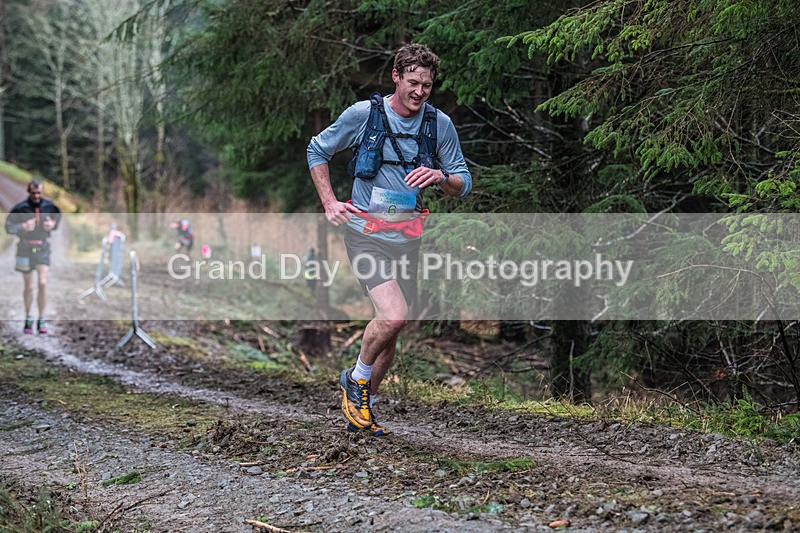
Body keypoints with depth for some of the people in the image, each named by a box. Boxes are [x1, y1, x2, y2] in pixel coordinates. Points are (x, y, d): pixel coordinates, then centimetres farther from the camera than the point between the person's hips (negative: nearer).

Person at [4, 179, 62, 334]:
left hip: (43, 248, 1)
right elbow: (8, 227, -4)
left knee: (43, 283, -10)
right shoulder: (20, 208, -8)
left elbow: (58, 216, 19)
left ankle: (41, 320, 2)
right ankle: (28, 318, 23)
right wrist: (23, 227, -19)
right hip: (25, 248, -1)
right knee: (29, 287, 6)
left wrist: (53, 224, -2)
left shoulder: (49, 206, 0)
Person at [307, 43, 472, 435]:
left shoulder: (440, 124, 1)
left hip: (407, 234, 4)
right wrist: (329, 204, -2)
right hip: (365, 230, -4)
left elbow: (463, 184, 8)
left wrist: (440, 177, -15)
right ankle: (355, 379, 4)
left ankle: (362, 406, 27)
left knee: (392, 328, 9)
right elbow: (317, 150, 8)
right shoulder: (362, 114, -6)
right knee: (393, 315, -22)